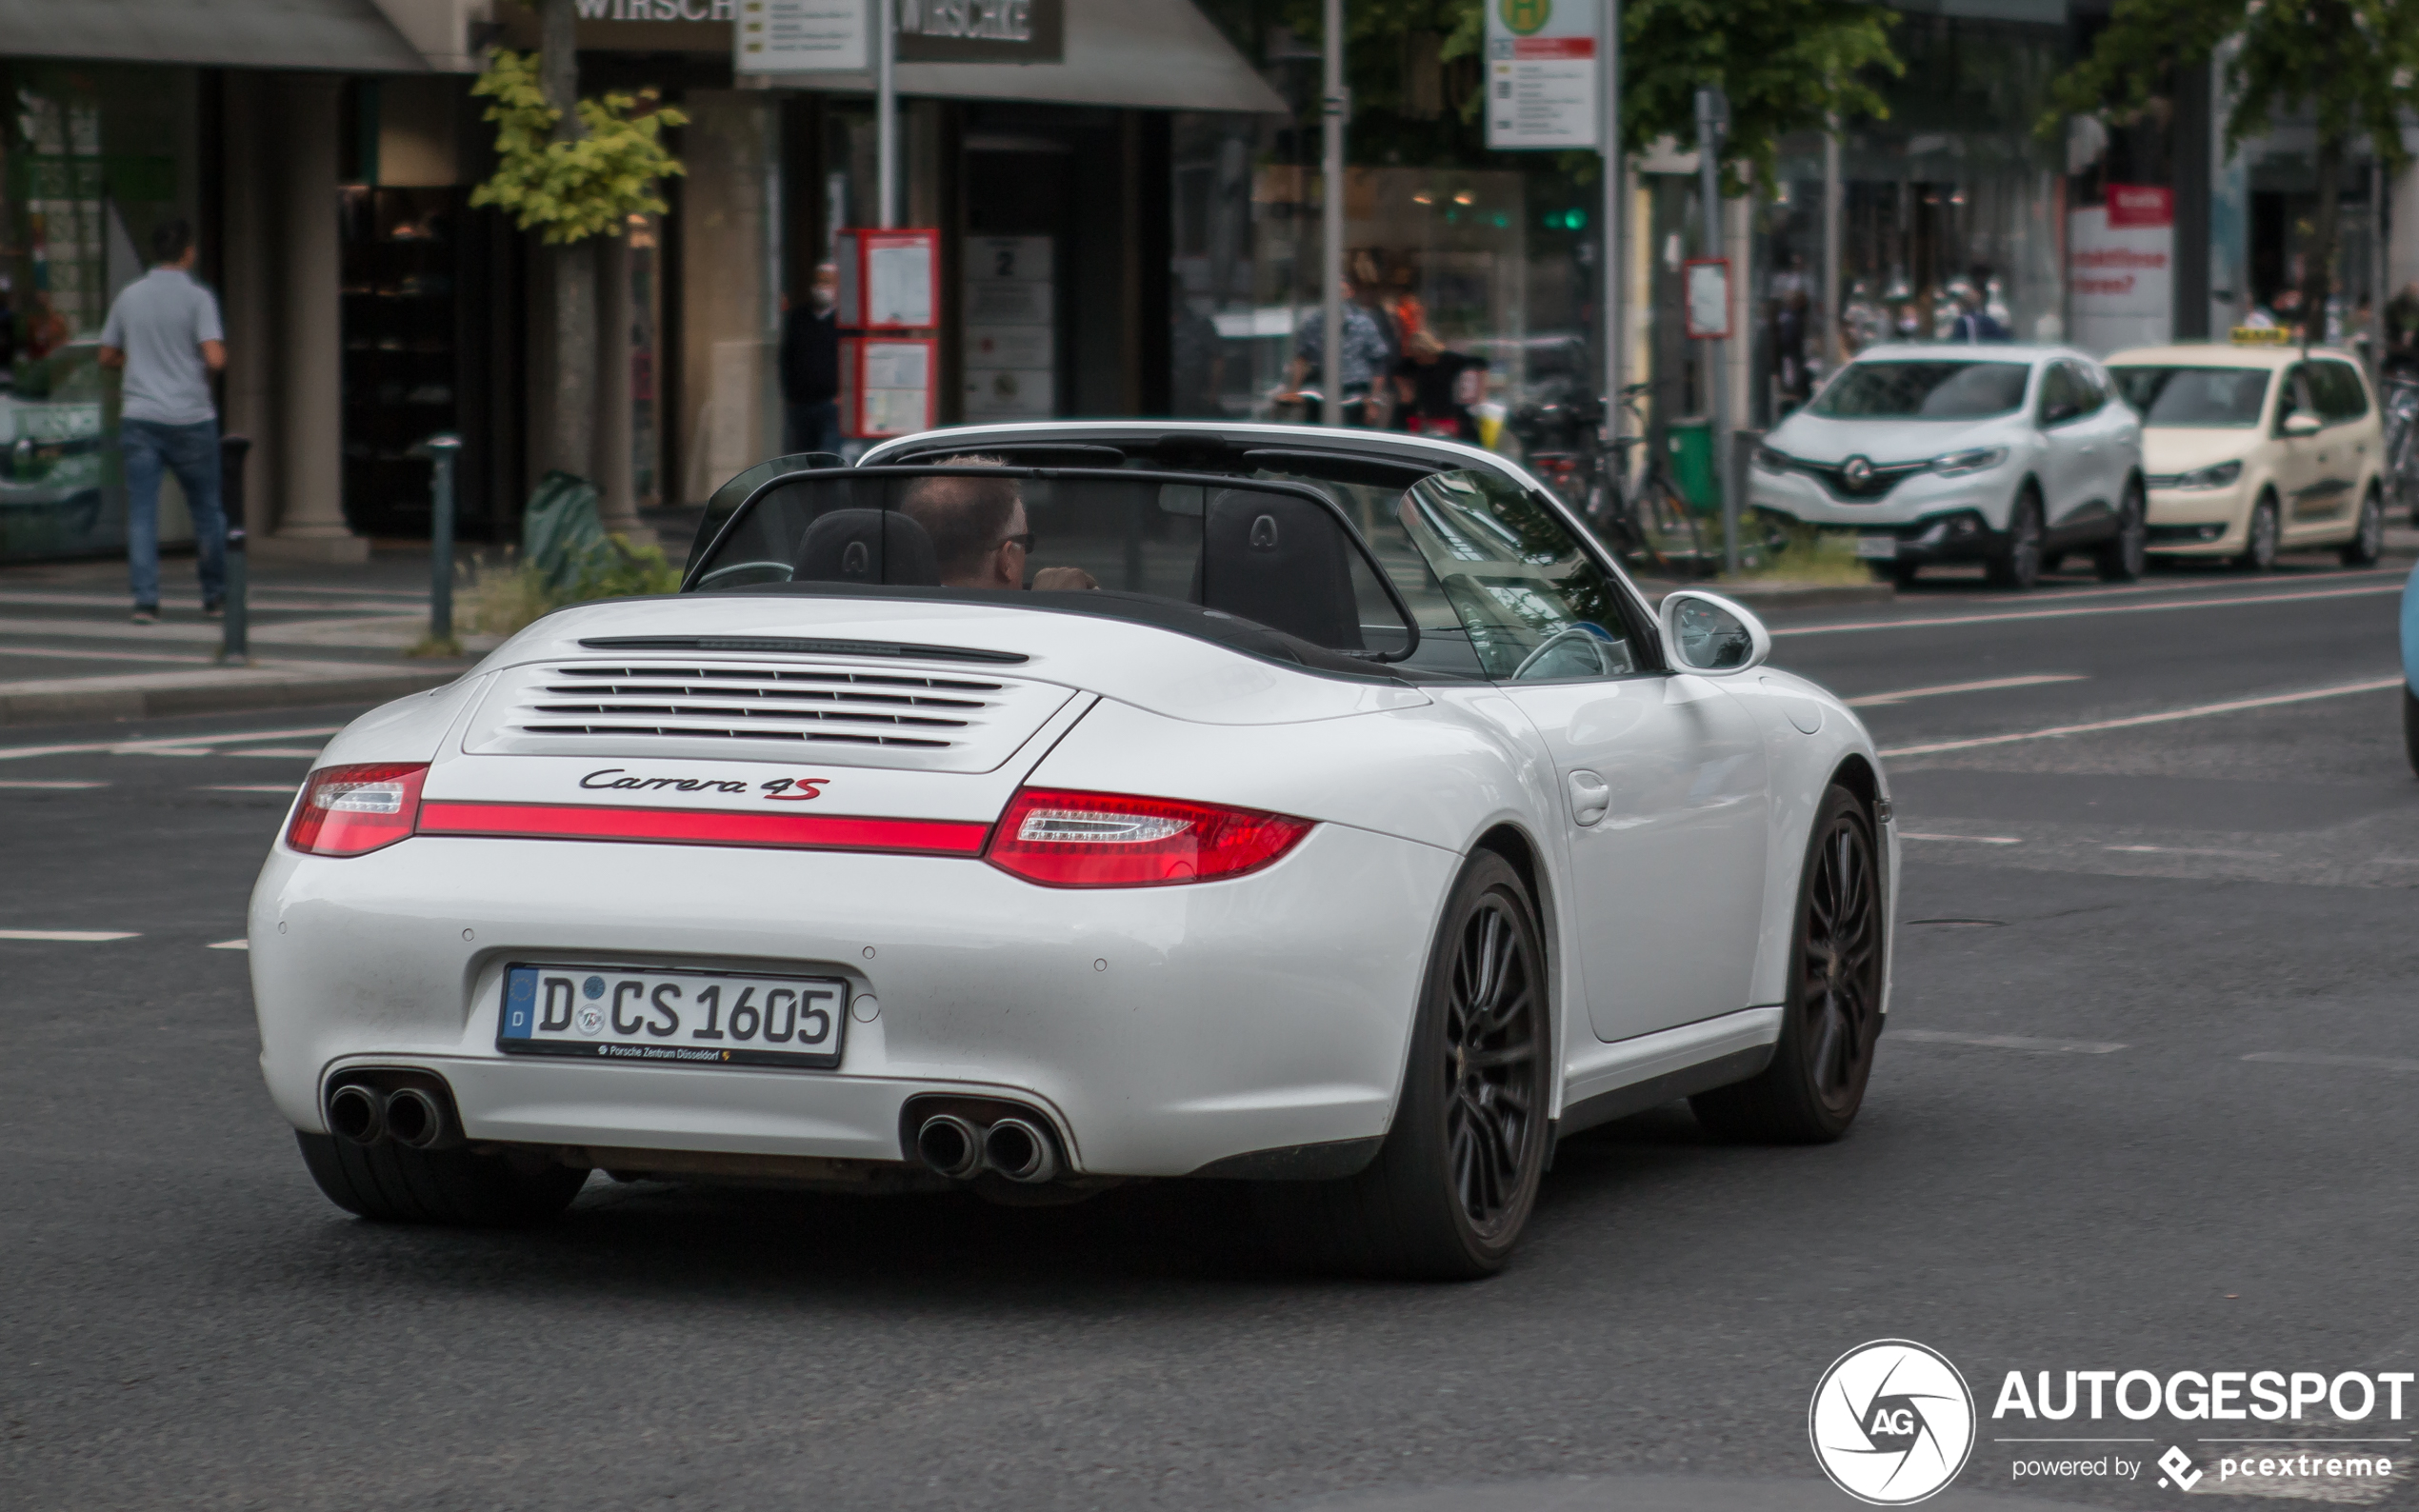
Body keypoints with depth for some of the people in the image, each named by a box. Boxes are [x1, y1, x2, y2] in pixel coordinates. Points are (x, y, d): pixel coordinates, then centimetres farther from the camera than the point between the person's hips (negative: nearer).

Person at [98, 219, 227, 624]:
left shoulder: (128, 297, 6)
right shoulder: (197, 298, -7)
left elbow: (107, 357, 14)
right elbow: (215, 359, -17)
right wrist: (217, 362, 6)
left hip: (139, 419, 2)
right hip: (190, 417, -2)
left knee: (142, 513, 0)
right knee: (206, 508, 13)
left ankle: (145, 599, -11)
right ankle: (214, 595, 21)